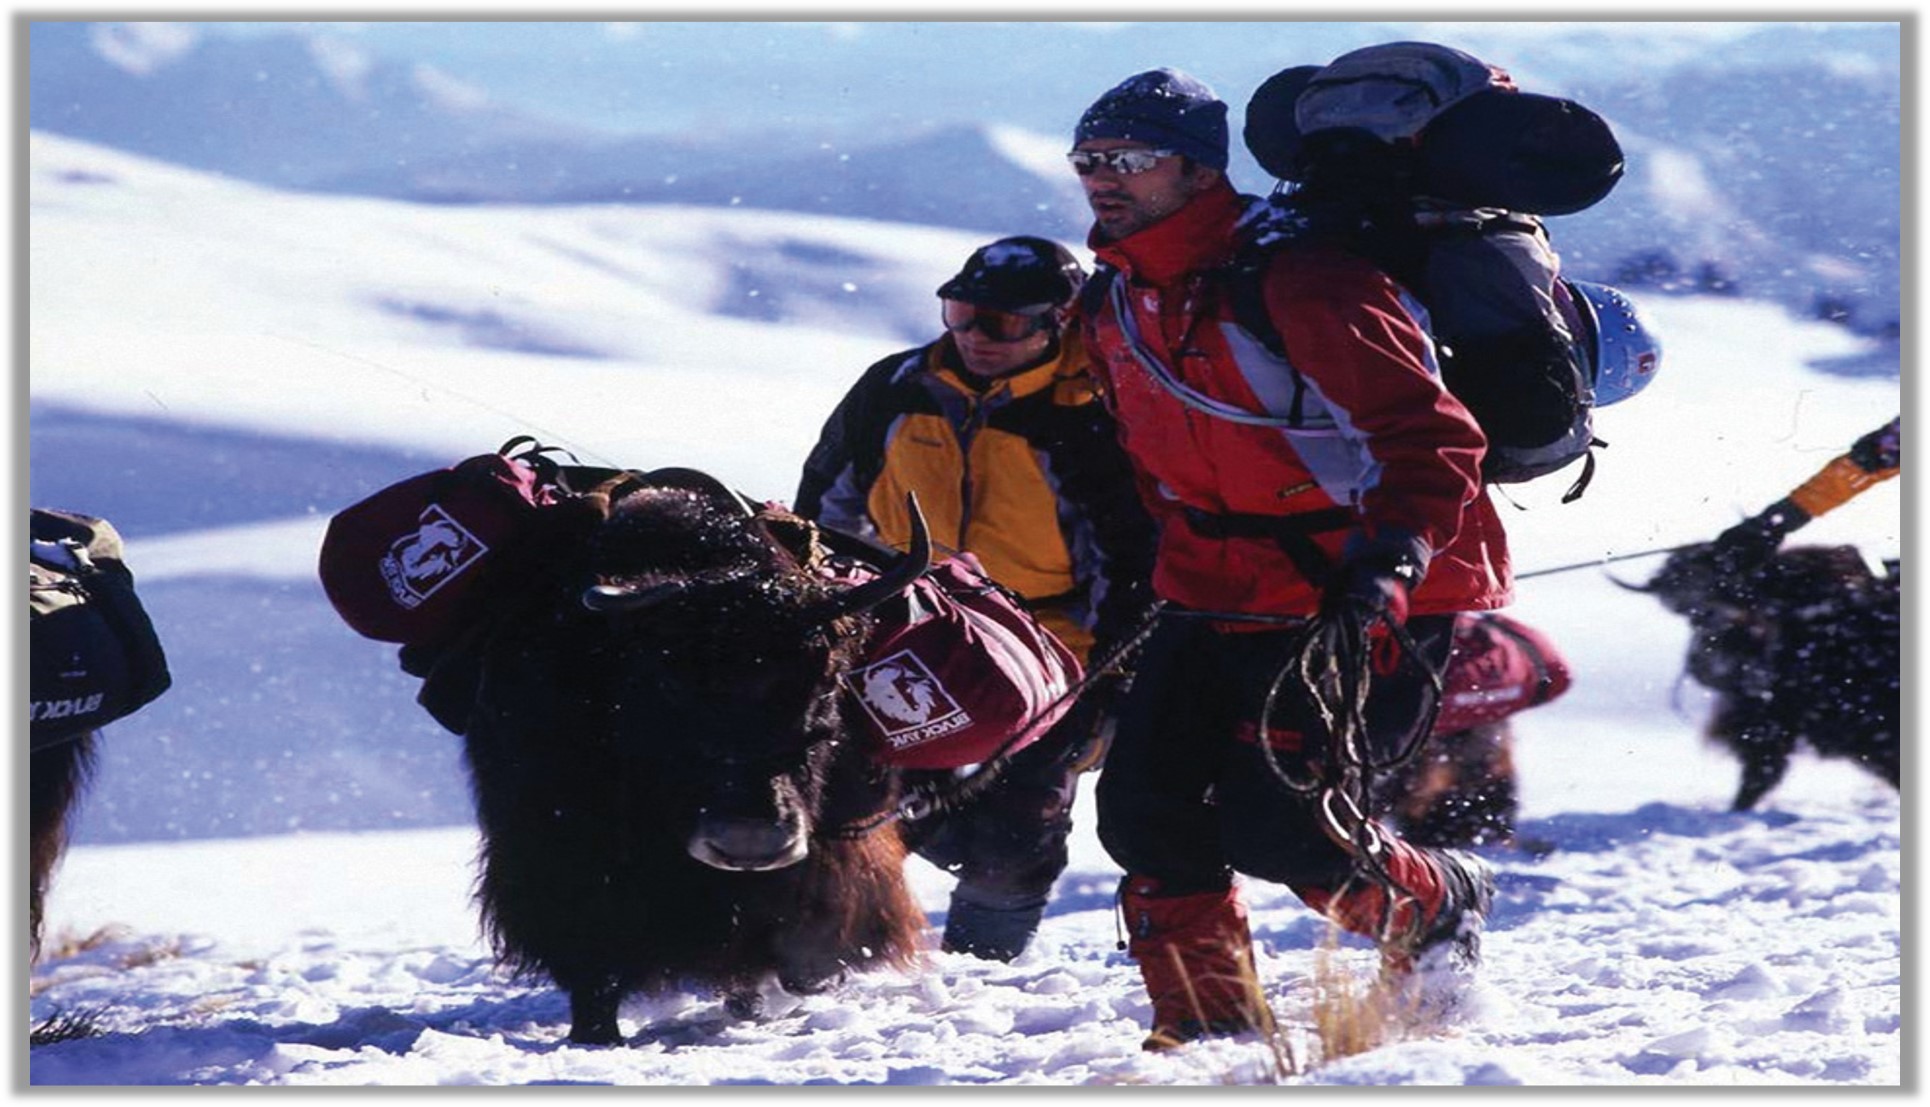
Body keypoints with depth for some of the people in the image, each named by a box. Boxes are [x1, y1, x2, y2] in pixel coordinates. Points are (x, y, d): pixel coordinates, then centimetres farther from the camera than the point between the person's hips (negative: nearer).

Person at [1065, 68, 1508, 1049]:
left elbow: (1434, 439, -24)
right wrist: (1168, 575, 24)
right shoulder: (1115, 309, 7)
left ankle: (1439, 909, 13)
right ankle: (1208, 1026, 11)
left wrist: (1388, 562, -37)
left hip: (1364, 600, -8)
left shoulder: (1294, 284, -21)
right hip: (1218, 596, 8)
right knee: (1145, 810, -3)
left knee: (1275, 820, -16)